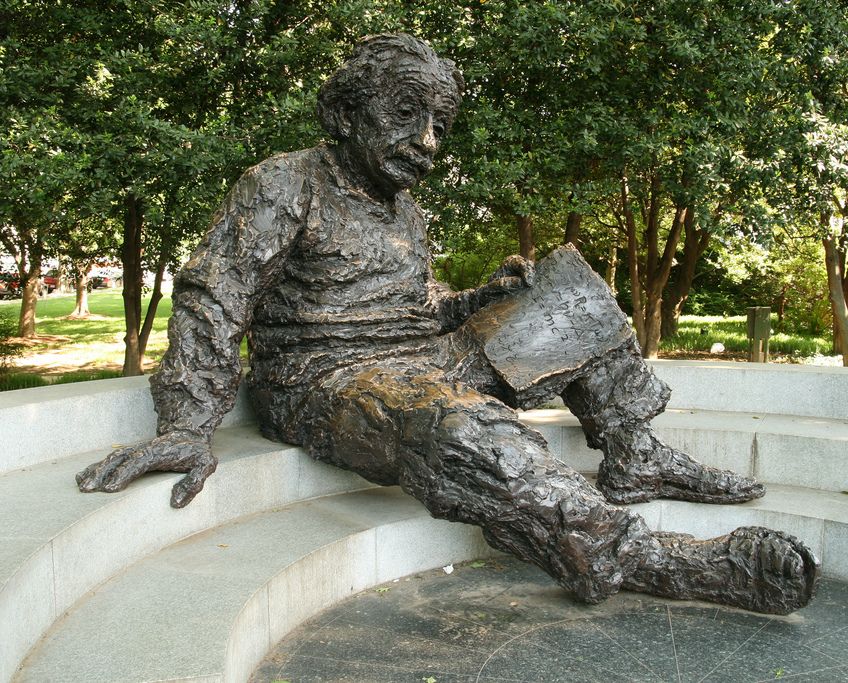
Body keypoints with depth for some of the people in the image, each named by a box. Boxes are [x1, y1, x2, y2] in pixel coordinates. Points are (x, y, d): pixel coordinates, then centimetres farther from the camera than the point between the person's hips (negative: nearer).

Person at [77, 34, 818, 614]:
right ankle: (637, 558, -40)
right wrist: (190, 424, -25)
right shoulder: (286, 185, -5)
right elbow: (214, 298, -14)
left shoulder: (408, 215, 18)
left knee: (568, 289, 3)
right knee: (453, 426, -41)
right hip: (326, 381, -7)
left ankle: (634, 458, -3)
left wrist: (489, 299, 0)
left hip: (427, 364, 8)